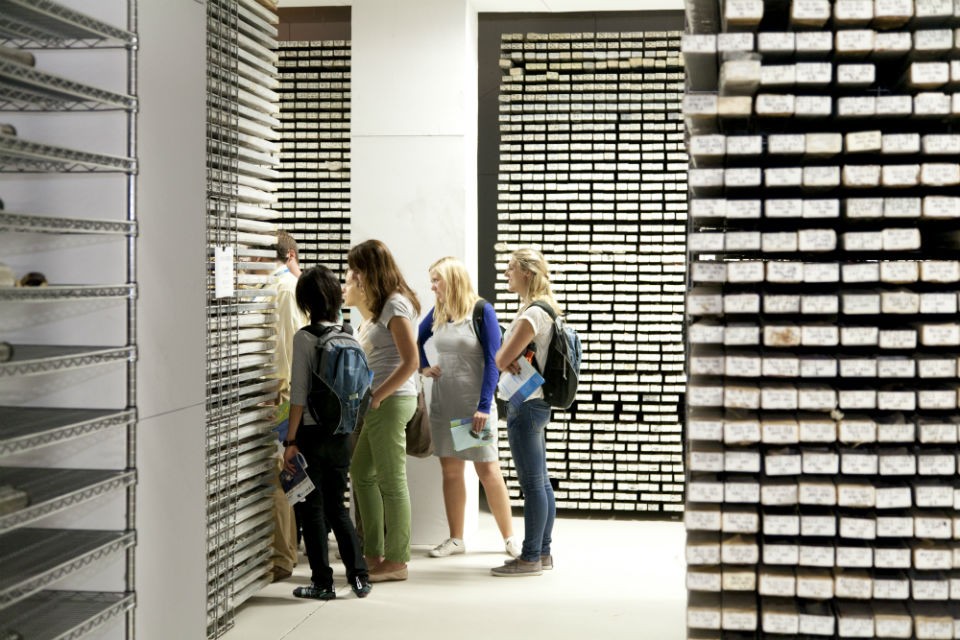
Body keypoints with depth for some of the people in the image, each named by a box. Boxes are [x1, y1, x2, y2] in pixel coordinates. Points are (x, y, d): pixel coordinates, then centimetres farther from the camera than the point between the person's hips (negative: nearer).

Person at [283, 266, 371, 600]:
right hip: (341, 434, 5)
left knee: (313, 509, 6)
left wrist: (291, 441, -10)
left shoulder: (305, 337, -12)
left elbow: (299, 394, -14)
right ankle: (359, 575, 12)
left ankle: (322, 582, 10)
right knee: (337, 507, 16)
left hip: (313, 432, -5)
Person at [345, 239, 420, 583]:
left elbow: (411, 361, -20)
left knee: (391, 481, -3)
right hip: (378, 403, 11)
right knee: (363, 475, 14)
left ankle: (396, 561, 5)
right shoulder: (380, 307, 17)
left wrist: (377, 396, -18)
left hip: (391, 400, -11)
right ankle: (373, 553, 21)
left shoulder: (396, 305, -13)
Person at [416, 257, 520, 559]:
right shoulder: (437, 314, 7)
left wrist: (484, 406, -17)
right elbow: (416, 342, 26)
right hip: (443, 404, 5)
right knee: (450, 470, 8)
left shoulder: (481, 311, -9)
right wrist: (424, 367, 7)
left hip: (474, 404, -5)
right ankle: (455, 538, 16)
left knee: (487, 469, -2)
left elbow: (492, 361, -12)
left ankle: (509, 537, 9)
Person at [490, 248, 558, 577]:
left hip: (525, 406, -10)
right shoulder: (544, 310, 14)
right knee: (540, 483, 13)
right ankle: (543, 552, 21)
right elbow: (505, 359, 15)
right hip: (536, 402, 10)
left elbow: (501, 360, -17)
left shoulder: (532, 314, -17)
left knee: (532, 485, -5)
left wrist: (505, 360, 3)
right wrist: (510, 361, -4)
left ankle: (530, 558, 1)